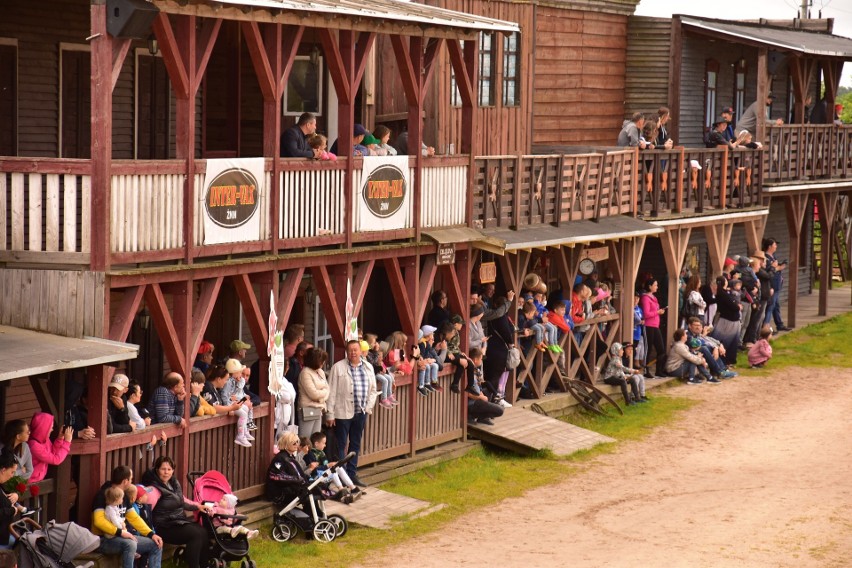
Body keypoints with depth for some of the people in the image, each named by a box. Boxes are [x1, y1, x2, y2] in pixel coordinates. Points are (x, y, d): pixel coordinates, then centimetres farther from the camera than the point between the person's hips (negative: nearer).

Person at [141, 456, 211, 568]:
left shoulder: (174, 483, 13)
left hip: (180, 520, 8)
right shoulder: (155, 488, -12)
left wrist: (198, 506, 17)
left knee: (204, 532, -16)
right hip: (166, 527, -8)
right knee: (196, 534, -26)